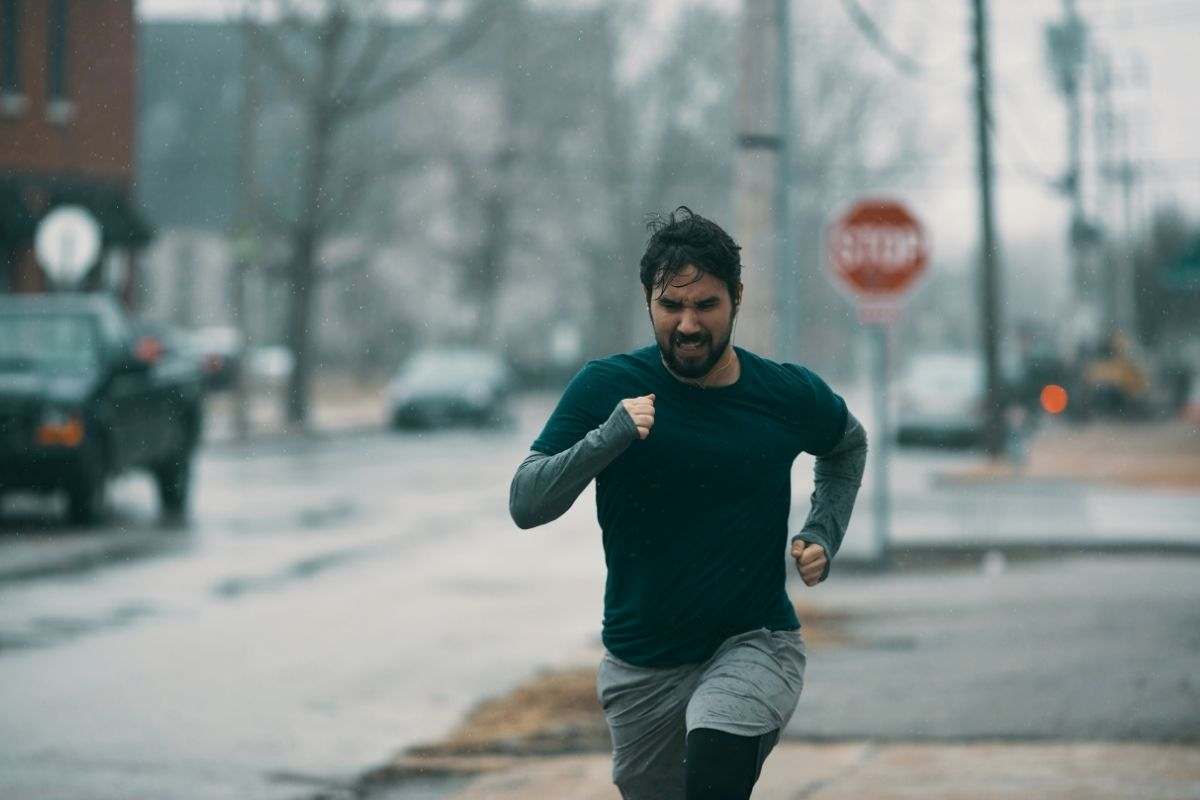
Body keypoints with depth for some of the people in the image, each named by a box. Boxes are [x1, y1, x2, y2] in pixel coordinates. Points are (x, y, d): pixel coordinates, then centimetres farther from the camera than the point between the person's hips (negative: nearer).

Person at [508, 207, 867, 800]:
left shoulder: (790, 395, -3)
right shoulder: (607, 387, -8)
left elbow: (847, 446, 21)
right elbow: (525, 505, -13)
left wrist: (823, 535, 4)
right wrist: (606, 439, -28)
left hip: (755, 643, -1)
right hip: (641, 662, 2)